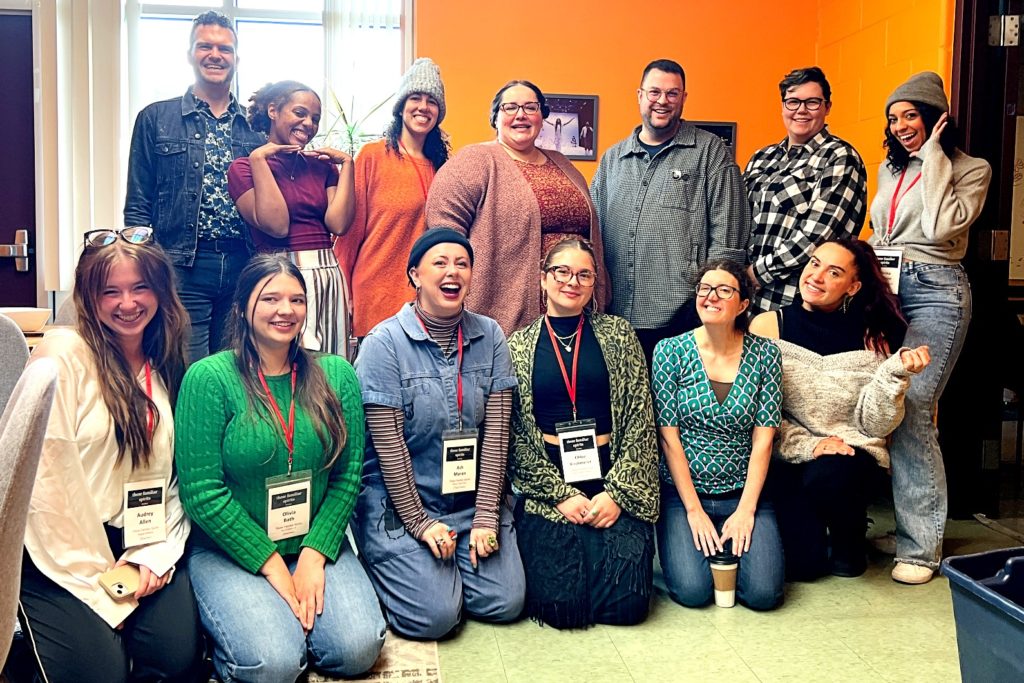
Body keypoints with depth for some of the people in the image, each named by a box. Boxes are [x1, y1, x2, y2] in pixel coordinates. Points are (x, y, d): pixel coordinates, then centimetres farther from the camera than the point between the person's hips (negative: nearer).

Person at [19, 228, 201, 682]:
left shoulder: (169, 369, 8)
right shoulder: (64, 353, -10)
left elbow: (177, 476, 7)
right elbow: (49, 476, -14)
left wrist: (159, 554, -7)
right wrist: (97, 576, -13)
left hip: (141, 543, 4)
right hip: (64, 550, -4)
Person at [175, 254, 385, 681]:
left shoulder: (335, 374, 1)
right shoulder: (209, 378, -10)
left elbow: (348, 475, 0)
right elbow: (202, 492, -13)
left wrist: (313, 554, -11)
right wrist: (273, 566, -13)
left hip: (315, 544, 3)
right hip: (230, 549, -3)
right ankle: (232, 620, 10)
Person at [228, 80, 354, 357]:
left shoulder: (322, 165, 14)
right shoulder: (244, 168, 2)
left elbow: (338, 223, -2)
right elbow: (277, 225, -14)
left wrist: (346, 163, 1)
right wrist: (258, 160, -10)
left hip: (328, 275, 4)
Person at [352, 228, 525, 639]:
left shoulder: (489, 336, 0)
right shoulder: (384, 343, -12)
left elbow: (496, 432, -3)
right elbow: (388, 444, -13)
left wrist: (487, 515, -8)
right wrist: (419, 523, -13)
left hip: (472, 498, 4)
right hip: (400, 501, -4)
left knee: (505, 603, -6)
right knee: (435, 615, -13)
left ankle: (452, 562, 23)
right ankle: (382, 563, 17)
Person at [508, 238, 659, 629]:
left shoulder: (617, 334, 7)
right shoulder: (518, 347, 6)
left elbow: (640, 422, 2)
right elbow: (516, 435, 2)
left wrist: (617, 493, -7)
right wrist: (560, 494, -8)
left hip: (614, 483, 1)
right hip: (546, 487, 0)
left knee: (626, 603, -14)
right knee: (560, 604, -15)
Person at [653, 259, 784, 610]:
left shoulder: (764, 353, -1)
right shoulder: (670, 351, -6)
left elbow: (763, 439, -3)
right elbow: (669, 438, -7)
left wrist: (746, 510, -10)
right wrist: (694, 511, -11)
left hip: (743, 492, 2)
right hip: (682, 492, -1)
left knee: (763, 592, -14)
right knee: (693, 590, -18)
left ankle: (734, 540, 18)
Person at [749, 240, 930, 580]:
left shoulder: (873, 338, -2)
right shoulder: (768, 326, -5)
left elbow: (874, 426, -6)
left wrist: (895, 372, -19)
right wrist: (807, 445, -16)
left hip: (850, 454, 0)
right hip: (787, 458, 0)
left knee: (826, 476, -35)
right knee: (803, 563, -18)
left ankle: (849, 539, 0)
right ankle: (804, 524, 20)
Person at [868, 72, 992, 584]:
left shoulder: (970, 170, 2)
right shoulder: (890, 168, 19)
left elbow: (941, 227, -15)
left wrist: (933, 157, -7)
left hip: (934, 292, -6)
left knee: (910, 411, -14)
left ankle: (921, 546, -5)